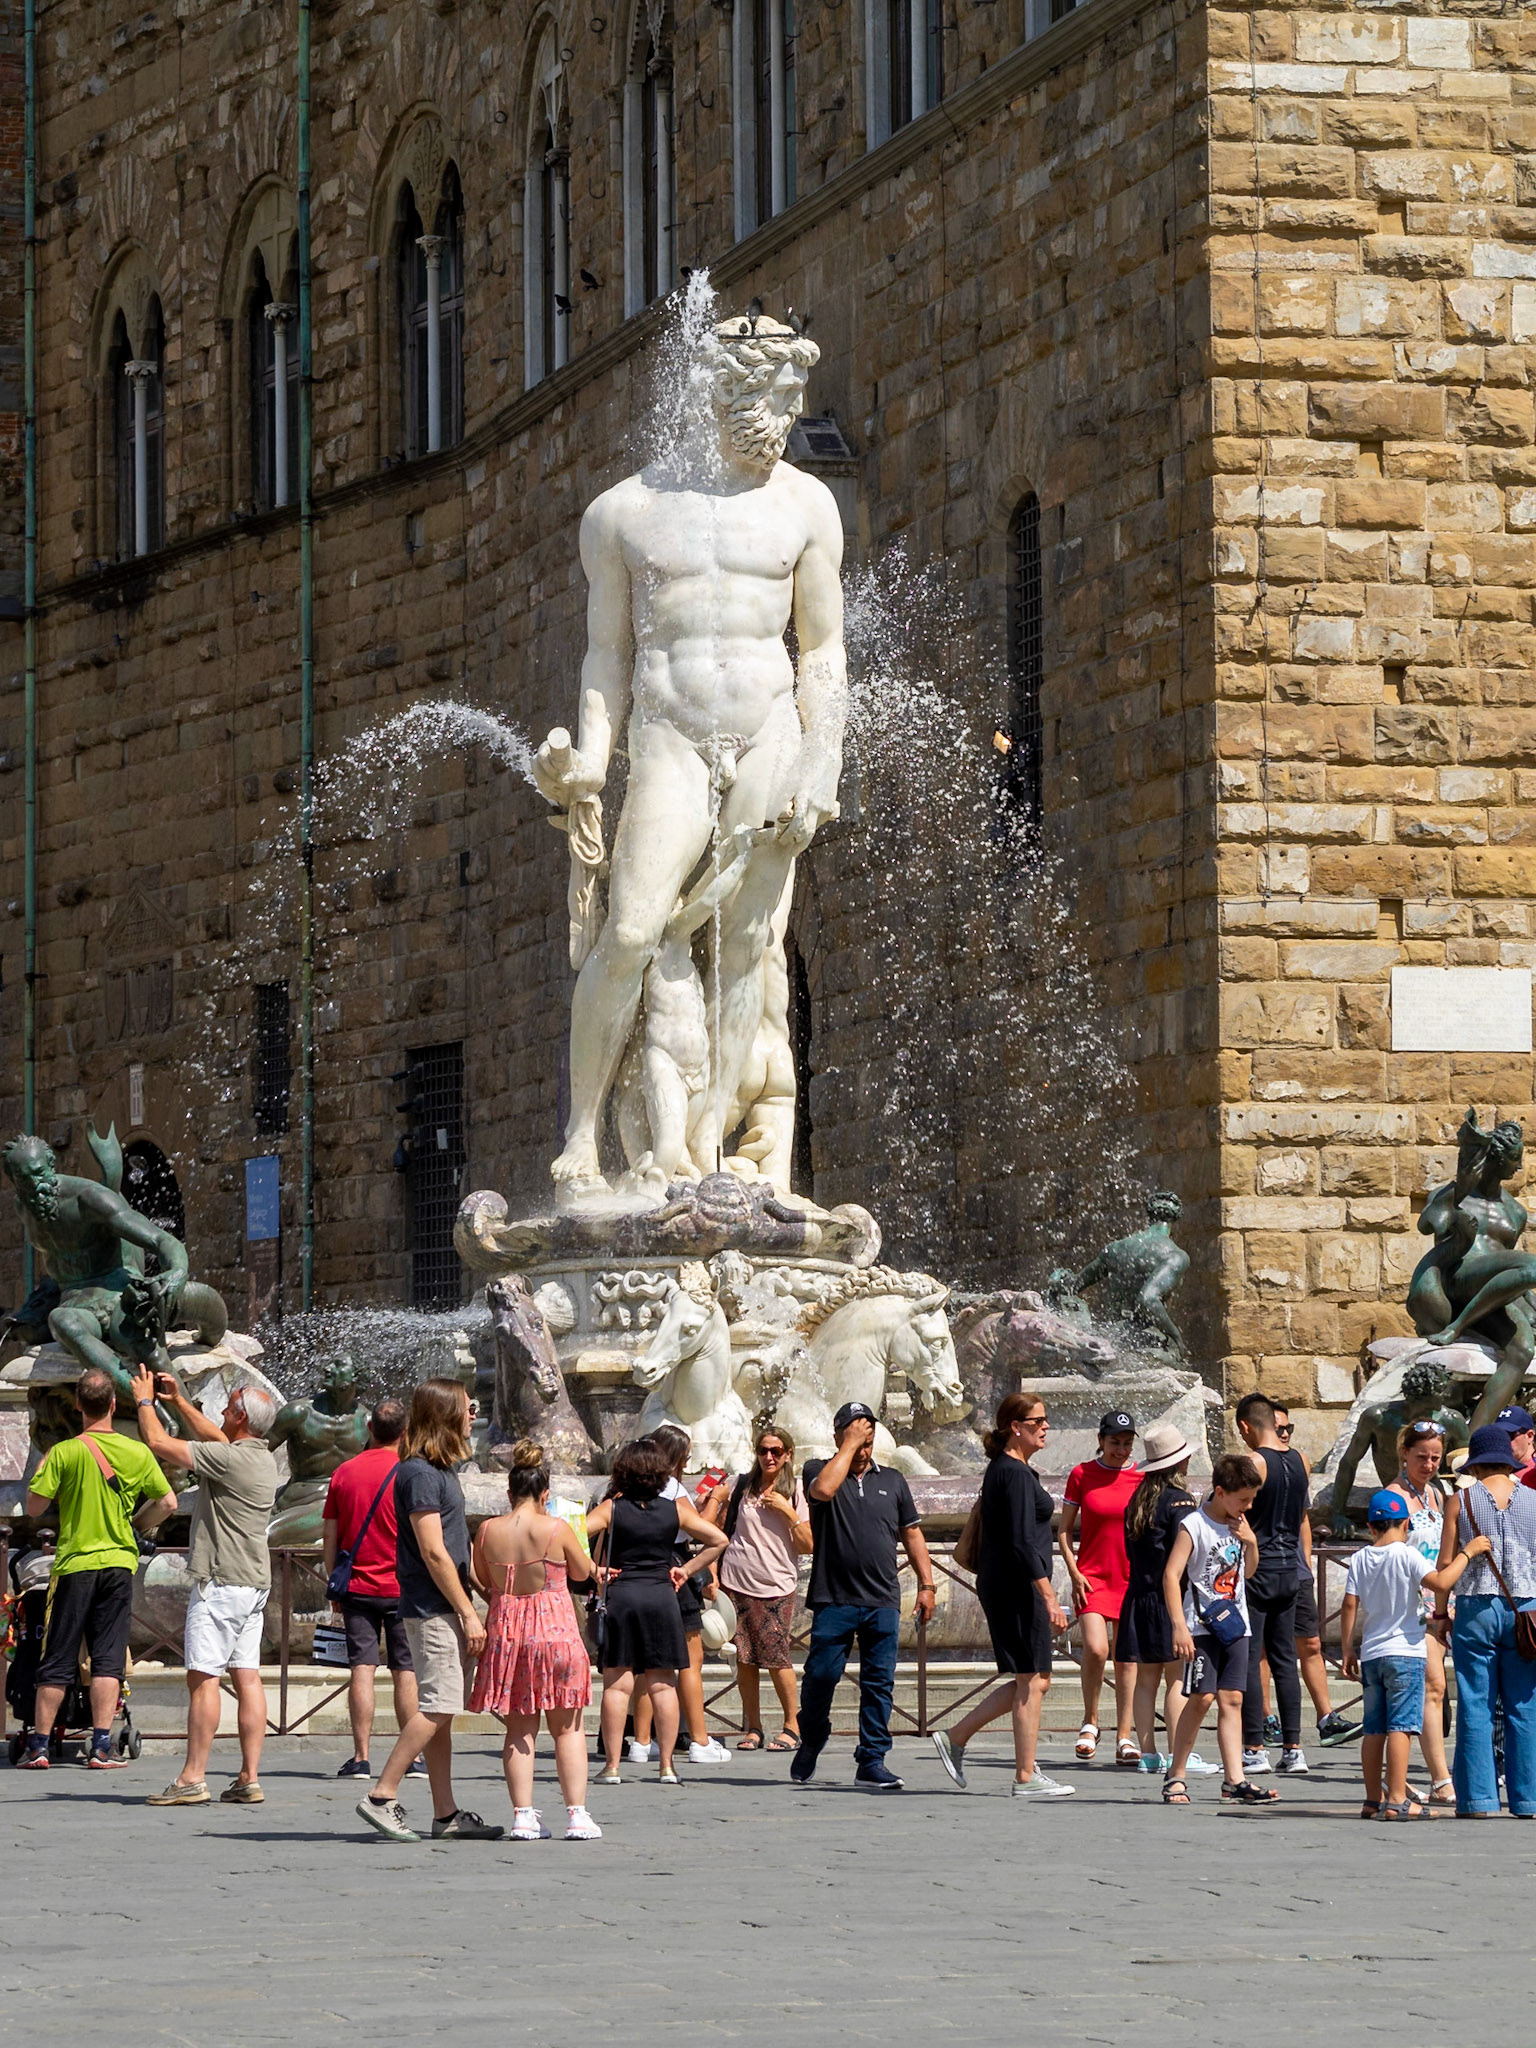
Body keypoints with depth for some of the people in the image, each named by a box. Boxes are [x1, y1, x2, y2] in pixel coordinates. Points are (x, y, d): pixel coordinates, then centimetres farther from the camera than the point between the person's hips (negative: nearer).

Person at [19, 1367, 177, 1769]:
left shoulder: (64, 1453, -10)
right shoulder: (137, 1453, -1)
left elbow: (35, 1507, -8)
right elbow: (168, 1502, 2)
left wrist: (40, 1473, 11)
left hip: (75, 1563, -2)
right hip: (119, 1562, 2)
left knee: (57, 1661, 4)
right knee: (108, 1658, 3)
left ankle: (39, 1746, 7)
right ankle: (101, 1747, -3)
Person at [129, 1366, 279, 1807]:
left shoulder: (228, 1458, -16)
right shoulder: (263, 1459, 11)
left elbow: (159, 1442, -12)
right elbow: (213, 1436, 31)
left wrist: (144, 1401, 5)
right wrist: (177, 1401, 34)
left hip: (221, 1581, -9)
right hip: (255, 1583, 9)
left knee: (203, 1676, -8)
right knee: (247, 1676, 6)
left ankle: (192, 1778, -10)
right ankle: (250, 1778, 4)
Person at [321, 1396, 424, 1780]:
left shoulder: (343, 1473, 5)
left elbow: (330, 1537, 8)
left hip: (357, 1586, 2)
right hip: (402, 1586, -2)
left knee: (361, 1669, 0)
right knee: (406, 1671, 3)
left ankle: (361, 1757, -5)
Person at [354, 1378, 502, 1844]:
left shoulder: (436, 1470, 16)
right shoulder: (419, 1474, -14)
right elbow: (433, 1552, -17)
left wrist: (465, 1610, 19)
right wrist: (468, 1613, -16)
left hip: (442, 1610, 10)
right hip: (434, 1608, -10)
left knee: (440, 1711, 9)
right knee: (437, 1708, -11)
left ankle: (446, 1815, 10)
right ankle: (381, 1796, -9)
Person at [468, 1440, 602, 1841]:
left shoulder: (488, 1531, -1)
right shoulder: (557, 1529, -9)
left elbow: (482, 1580, 12)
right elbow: (582, 1572, 7)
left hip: (505, 1631, 3)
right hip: (554, 1628, -3)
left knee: (519, 1729, 8)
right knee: (567, 1727, 5)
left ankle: (523, 1815, 3)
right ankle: (577, 1814, 2)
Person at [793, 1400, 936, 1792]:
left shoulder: (892, 1481, 16)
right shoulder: (820, 1470, 5)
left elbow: (911, 1534, 20)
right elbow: (823, 1489, -20)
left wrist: (926, 1584, 12)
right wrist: (850, 1444, -12)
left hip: (883, 1602, 3)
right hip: (833, 1598, -3)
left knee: (879, 1683, -1)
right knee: (821, 1675, -2)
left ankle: (872, 1761, 1)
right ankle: (810, 1746, 20)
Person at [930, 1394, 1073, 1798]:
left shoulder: (1004, 1469, 17)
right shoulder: (1015, 1474, -14)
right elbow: (1022, 1542, -21)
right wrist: (1049, 1596, -23)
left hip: (1005, 1586, 10)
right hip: (1017, 1587, -10)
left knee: (1033, 1681, 13)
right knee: (1033, 1680, -5)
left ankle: (955, 1738, 17)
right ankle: (1026, 1777, -1)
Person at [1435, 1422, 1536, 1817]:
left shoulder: (1461, 1500, 0)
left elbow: (1446, 1563, -1)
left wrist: (1440, 1612, 9)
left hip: (1476, 1607, -1)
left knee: (1475, 1707, 3)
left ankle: (1477, 1797, 1)